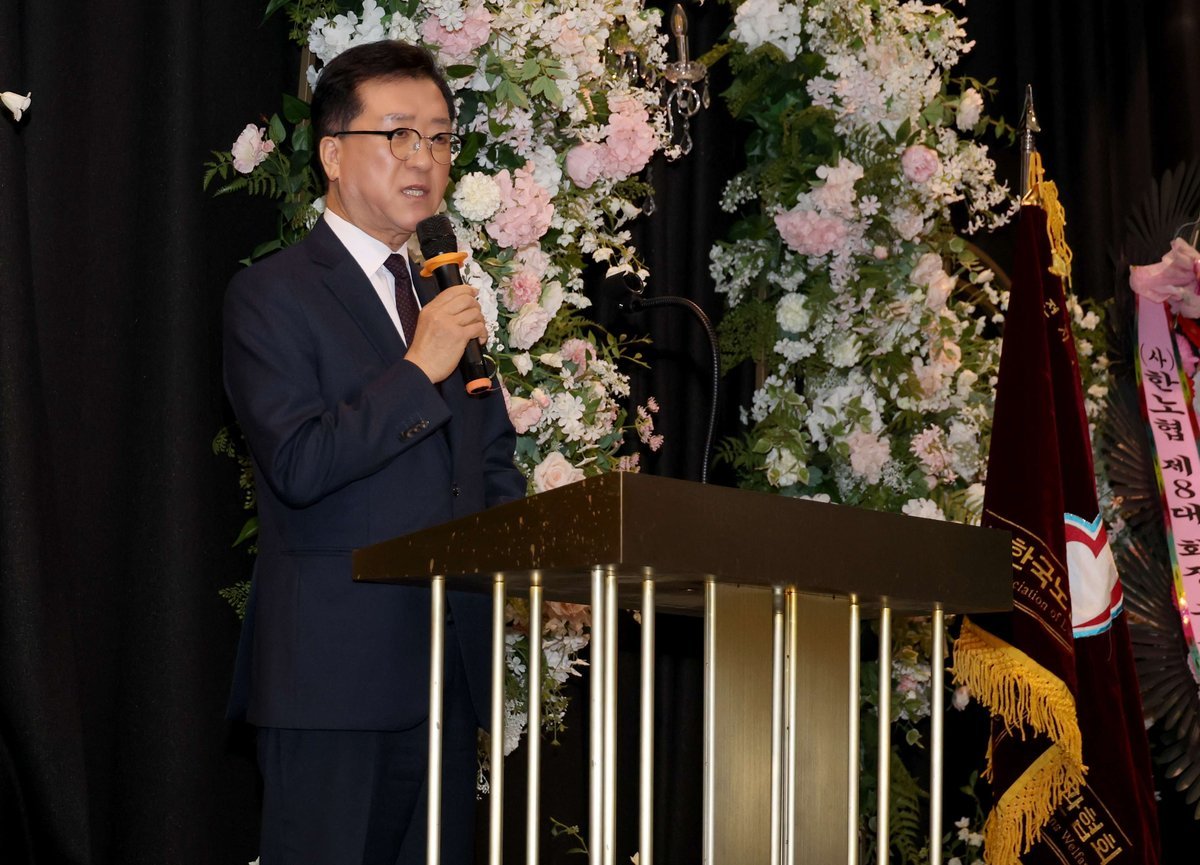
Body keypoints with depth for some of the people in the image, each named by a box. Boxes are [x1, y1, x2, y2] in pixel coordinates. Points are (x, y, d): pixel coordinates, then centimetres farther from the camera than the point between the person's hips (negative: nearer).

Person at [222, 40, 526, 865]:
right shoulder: (272, 293, -3)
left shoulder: (448, 298, 19)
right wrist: (419, 369, -17)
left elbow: (493, 466, 24)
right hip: (332, 666, -6)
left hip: (447, 668, 7)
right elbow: (298, 466, -14)